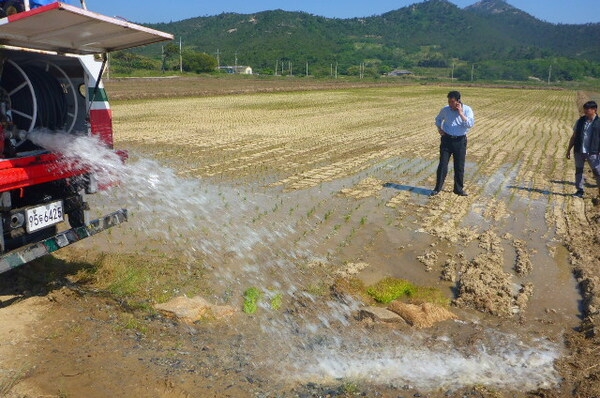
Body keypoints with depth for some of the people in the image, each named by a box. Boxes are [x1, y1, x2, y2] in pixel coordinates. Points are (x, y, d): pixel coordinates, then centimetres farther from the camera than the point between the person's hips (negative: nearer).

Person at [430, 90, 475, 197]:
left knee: (459, 166, 6)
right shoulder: (445, 109, -2)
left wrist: (461, 113, -24)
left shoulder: (467, 110, -8)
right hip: (446, 139, 1)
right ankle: (438, 188, 9)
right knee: (442, 165, -1)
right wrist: (439, 128, 1)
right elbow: (438, 119, 18)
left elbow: (470, 124, -21)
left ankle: (459, 189, 20)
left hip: (460, 141, -1)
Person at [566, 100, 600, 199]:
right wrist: (568, 150, 11)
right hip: (579, 152, 4)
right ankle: (580, 190, 21)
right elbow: (574, 137, 12)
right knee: (578, 170, 10)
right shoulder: (580, 121, 6)